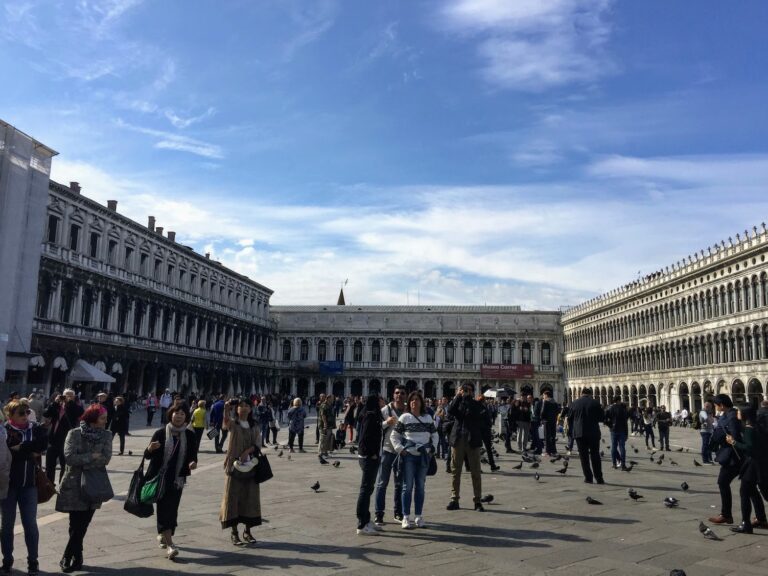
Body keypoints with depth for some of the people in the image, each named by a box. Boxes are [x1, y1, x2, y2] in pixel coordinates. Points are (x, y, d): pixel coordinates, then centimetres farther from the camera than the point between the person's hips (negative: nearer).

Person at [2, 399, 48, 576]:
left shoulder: (36, 428, 2)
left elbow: (42, 444, -14)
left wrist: (21, 447, -16)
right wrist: (30, 451, -18)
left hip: (29, 483, 2)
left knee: (30, 523, 6)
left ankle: (33, 562, 17)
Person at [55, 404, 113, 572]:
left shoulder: (106, 435, 1)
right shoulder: (74, 434, -5)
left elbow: (105, 458, -10)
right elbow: (69, 457, -15)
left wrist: (82, 461, -14)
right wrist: (92, 456, -15)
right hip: (75, 485, -2)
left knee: (81, 525, 7)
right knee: (76, 525, -2)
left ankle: (68, 557, 24)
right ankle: (77, 557, 16)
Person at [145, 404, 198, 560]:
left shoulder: (189, 435, 2)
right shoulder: (160, 433, -6)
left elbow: (193, 455, 7)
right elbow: (148, 455, -3)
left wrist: (193, 463, -15)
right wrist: (150, 449, -25)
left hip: (178, 479, 3)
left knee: (172, 510, 10)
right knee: (164, 509, -7)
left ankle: (163, 535, 36)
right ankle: (170, 545, -7)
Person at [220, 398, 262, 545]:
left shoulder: (255, 426, 8)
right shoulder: (233, 423, -2)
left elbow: (258, 443, -1)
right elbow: (226, 422, -27)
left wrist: (247, 452, -19)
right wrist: (227, 408, -47)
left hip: (250, 464, 3)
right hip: (234, 463, -3)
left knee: (250, 496, 6)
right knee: (233, 496, -1)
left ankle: (247, 531, 18)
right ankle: (234, 533, 8)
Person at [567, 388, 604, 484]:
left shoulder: (575, 403, 1)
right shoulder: (595, 403, -2)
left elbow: (570, 418, 4)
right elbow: (601, 418, 2)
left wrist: (573, 429, 18)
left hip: (579, 433, 0)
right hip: (593, 433, 0)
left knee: (584, 456, 6)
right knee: (595, 456, 8)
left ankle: (588, 477, 4)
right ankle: (599, 478, 7)